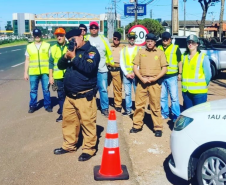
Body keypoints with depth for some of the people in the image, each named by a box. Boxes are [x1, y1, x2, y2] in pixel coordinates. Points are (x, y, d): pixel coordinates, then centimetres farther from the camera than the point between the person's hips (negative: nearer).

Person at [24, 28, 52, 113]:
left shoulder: (47, 45, 2)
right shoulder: (29, 47, 7)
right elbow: (27, 60, 9)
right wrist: (25, 72, 5)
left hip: (45, 72, -1)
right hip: (33, 72, 1)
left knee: (46, 89, 5)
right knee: (33, 90, 7)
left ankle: (47, 105, 17)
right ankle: (32, 106, 19)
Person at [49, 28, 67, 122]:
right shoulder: (53, 48, 7)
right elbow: (51, 63, 8)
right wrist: (51, 76, 4)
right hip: (58, 76, 2)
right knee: (61, 95, 7)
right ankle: (62, 113, 16)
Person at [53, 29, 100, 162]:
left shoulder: (91, 51, -7)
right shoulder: (72, 51, 16)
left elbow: (88, 68, -22)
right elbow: (61, 66, 13)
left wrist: (74, 57, -19)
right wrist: (66, 56, -7)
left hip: (85, 95, -8)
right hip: (70, 95, 8)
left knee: (87, 122, -3)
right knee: (68, 120, 15)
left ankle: (89, 148, 9)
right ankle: (69, 145, 29)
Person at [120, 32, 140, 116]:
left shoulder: (139, 49, 6)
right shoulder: (123, 50, 12)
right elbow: (121, 63, 7)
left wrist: (135, 73, -11)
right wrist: (126, 73, -5)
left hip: (136, 74, -2)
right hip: (126, 75, 2)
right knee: (127, 93, 4)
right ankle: (128, 110, 10)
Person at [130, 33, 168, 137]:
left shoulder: (160, 53, 6)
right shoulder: (141, 52, 11)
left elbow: (164, 69, 3)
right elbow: (135, 66, 8)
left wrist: (155, 78, -10)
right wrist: (142, 78, -6)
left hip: (155, 82, -2)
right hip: (142, 81, 2)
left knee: (156, 106, 0)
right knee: (139, 104, 6)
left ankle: (158, 128, 8)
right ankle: (137, 125, 17)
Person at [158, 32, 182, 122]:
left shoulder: (175, 48, 4)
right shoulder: (159, 48, 13)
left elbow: (180, 61, 5)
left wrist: (180, 73, -1)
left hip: (172, 76, -4)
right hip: (161, 76, 4)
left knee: (174, 97, -3)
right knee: (162, 97, 11)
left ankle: (176, 115, 4)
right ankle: (164, 113, 23)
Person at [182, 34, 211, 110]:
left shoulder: (203, 57, -5)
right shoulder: (184, 56, 10)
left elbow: (208, 74, -4)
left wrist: (204, 86, 3)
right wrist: (184, 85, 9)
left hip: (199, 92, -5)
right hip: (186, 91, 5)